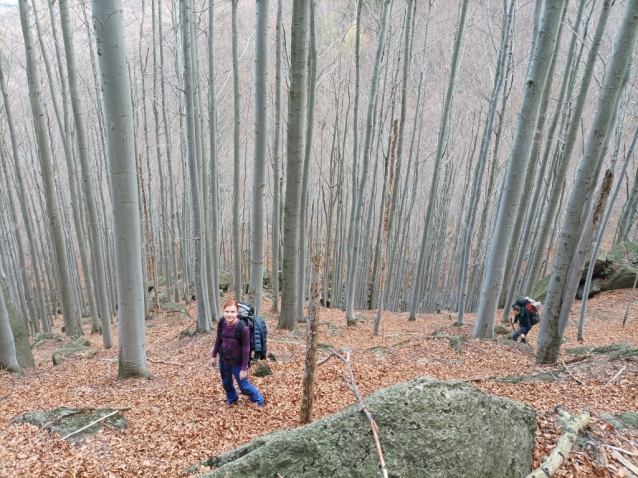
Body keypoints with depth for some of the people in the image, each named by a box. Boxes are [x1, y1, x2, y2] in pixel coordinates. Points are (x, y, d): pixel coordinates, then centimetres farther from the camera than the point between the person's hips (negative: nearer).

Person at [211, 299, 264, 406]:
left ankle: (259, 400, 41)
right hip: (223, 361, 5)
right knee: (226, 383, 24)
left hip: (237, 363, -5)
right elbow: (218, 340, 3)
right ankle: (232, 399, 55)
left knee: (244, 386, 12)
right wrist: (214, 356, 11)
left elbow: (246, 350, -20)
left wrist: (244, 369, -15)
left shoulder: (243, 328, -30)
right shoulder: (222, 323, -15)